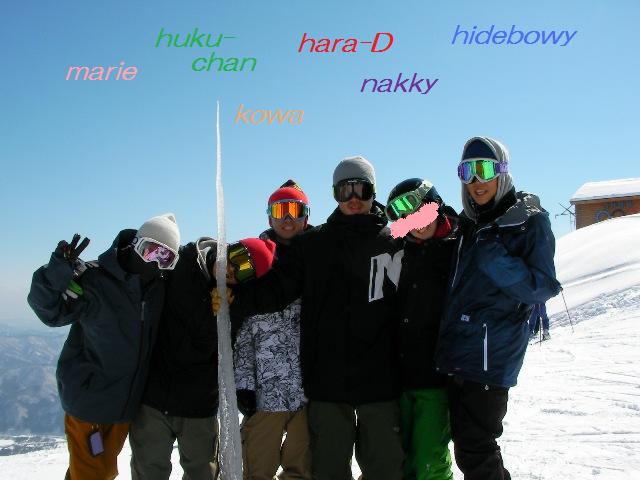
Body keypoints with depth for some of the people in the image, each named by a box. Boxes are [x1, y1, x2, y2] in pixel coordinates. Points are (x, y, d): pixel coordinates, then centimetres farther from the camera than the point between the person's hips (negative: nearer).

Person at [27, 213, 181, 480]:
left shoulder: (160, 289, 0)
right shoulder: (96, 280, -18)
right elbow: (50, 310, -19)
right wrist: (57, 273, -37)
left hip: (125, 403, 6)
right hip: (89, 398, -6)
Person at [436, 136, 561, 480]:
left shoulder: (529, 222, -5)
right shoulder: (467, 224, 14)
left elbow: (543, 287, -11)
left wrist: (496, 260, -22)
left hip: (491, 358, -7)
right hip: (456, 355, 7)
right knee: (468, 446, 16)